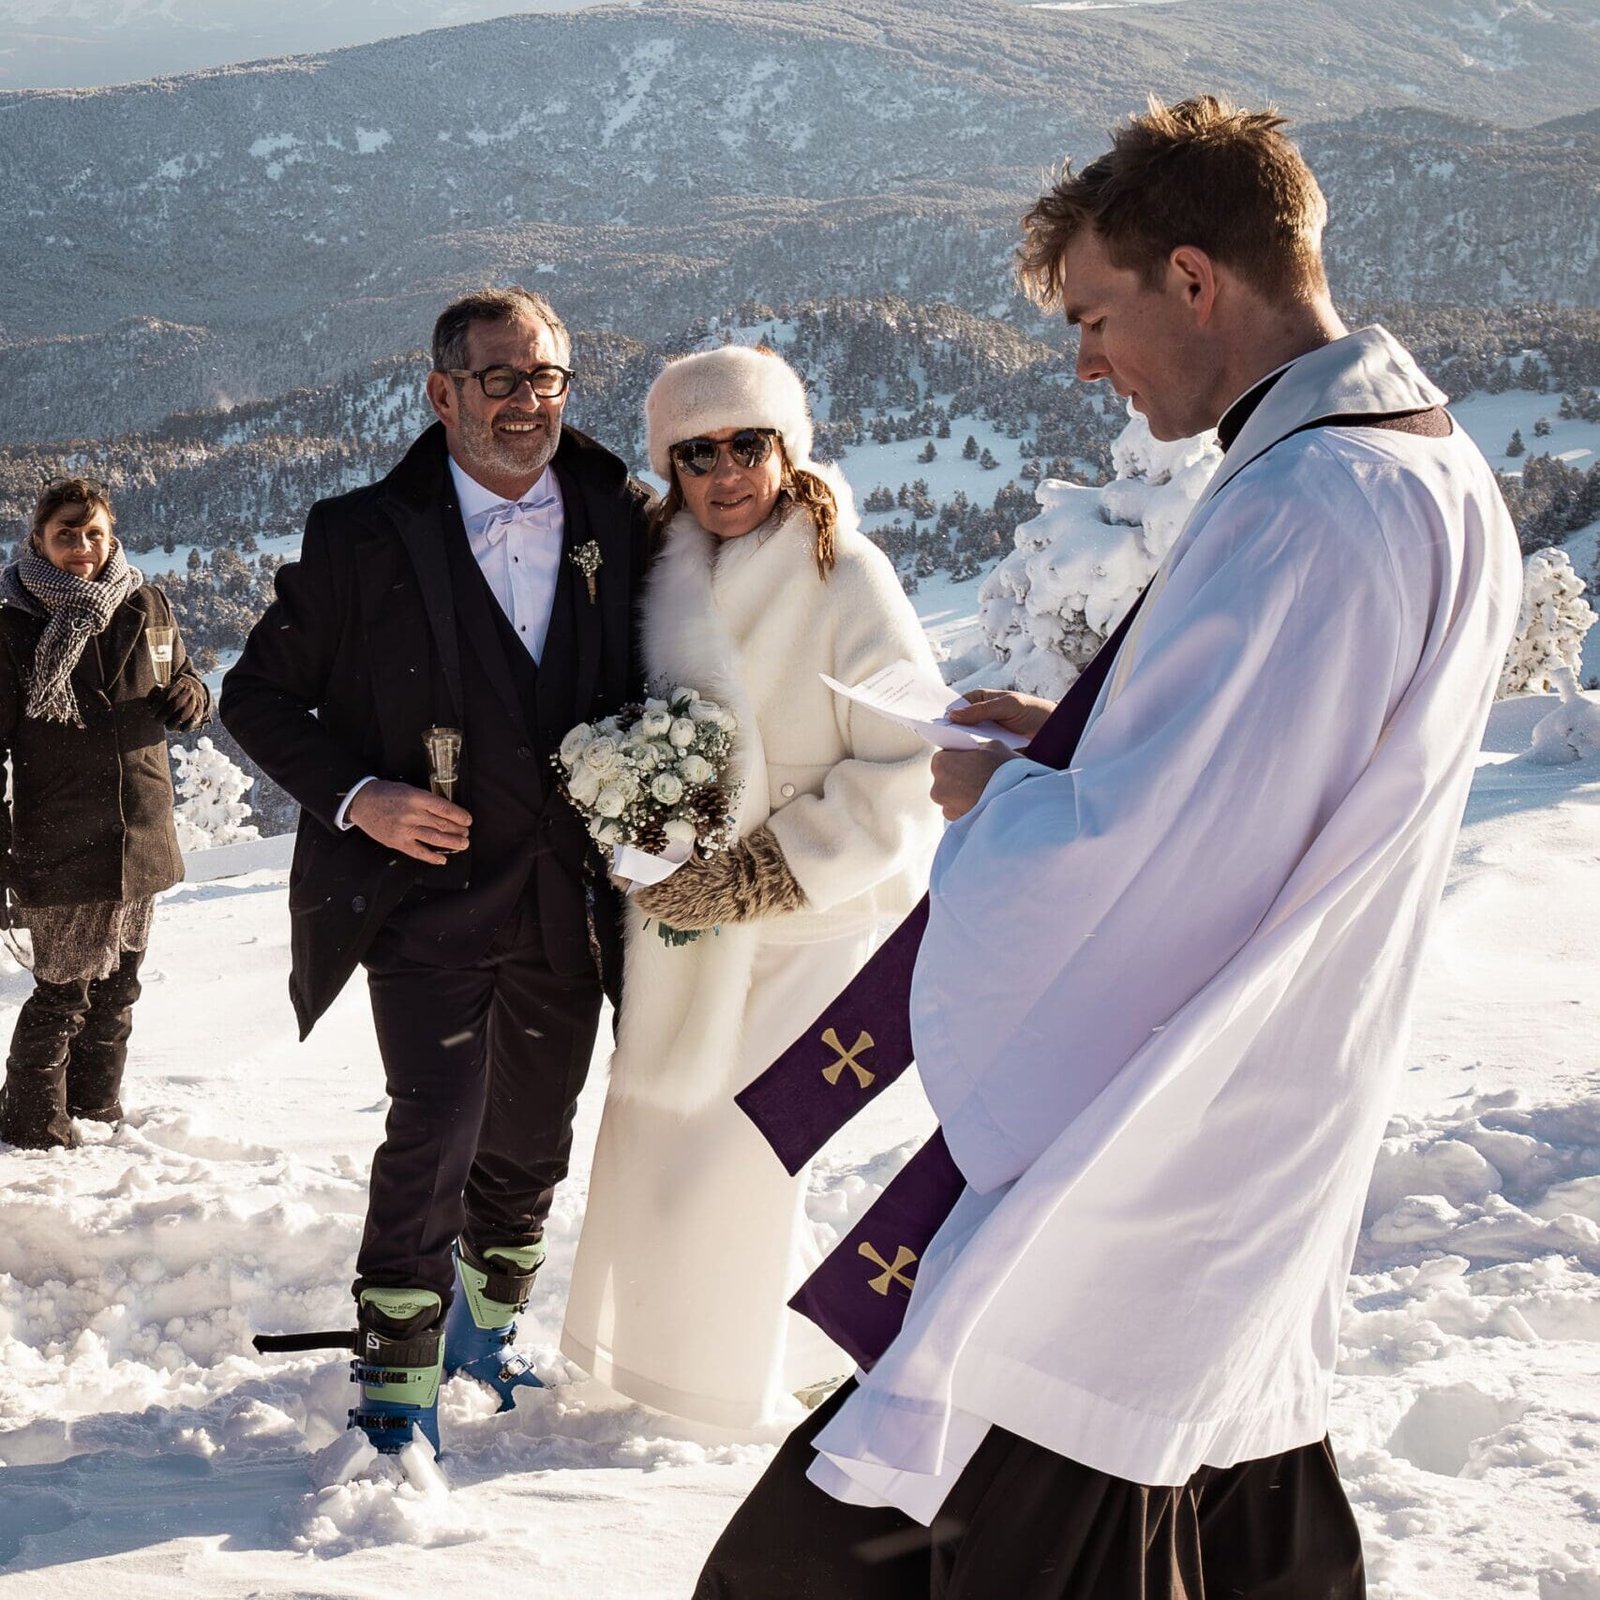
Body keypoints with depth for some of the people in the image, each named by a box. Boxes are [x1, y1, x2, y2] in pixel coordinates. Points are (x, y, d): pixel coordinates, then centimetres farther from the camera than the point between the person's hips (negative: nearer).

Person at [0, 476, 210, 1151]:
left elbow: (182, 681, 19)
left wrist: (190, 695, -7)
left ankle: (96, 1107, 34)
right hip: (58, 846, -5)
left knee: (117, 987, 16)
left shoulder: (145, 605, 5)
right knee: (64, 990, -3)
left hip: (139, 836, 5)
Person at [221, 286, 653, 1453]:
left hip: (570, 901, 4)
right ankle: (398, 1379, 3)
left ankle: (485, 1330, 39)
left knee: (532, 1138, 15)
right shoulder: (363, 538, -4)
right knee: (436, 1126, -13)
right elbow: (259, 696, 2)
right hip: (430, 885, -3)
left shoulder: (626, 523, 3)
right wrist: (355, 794, -12)